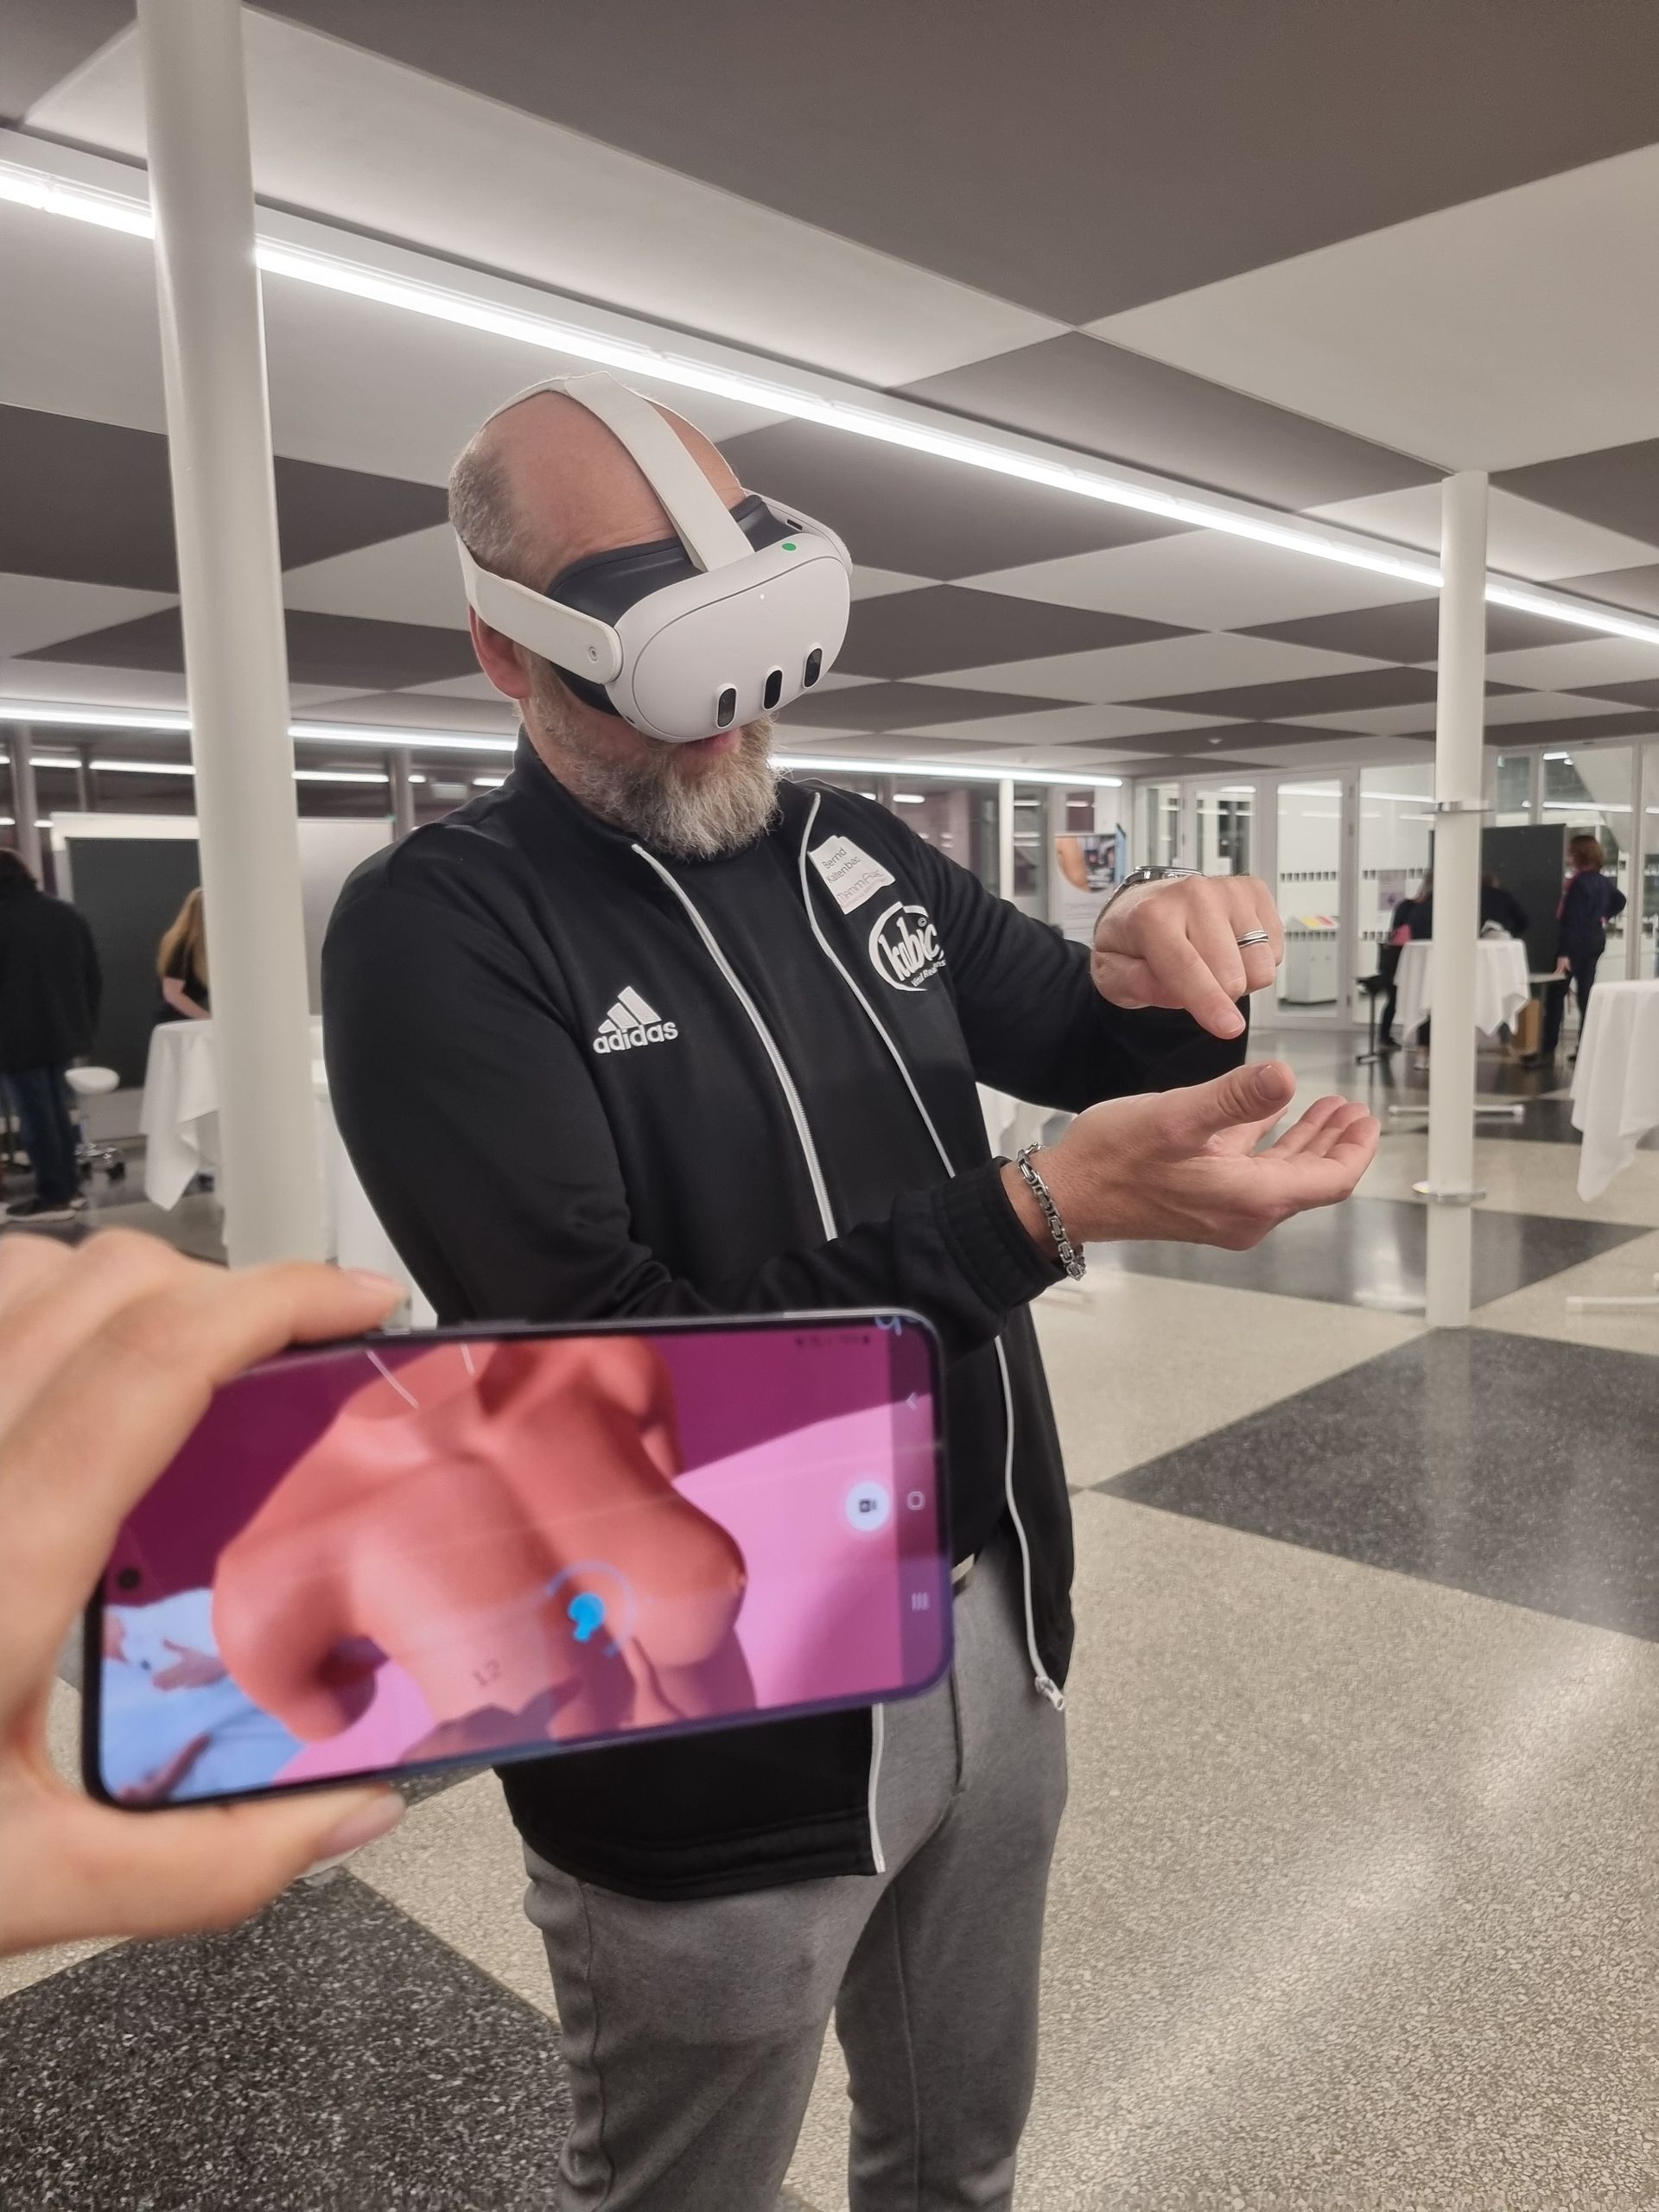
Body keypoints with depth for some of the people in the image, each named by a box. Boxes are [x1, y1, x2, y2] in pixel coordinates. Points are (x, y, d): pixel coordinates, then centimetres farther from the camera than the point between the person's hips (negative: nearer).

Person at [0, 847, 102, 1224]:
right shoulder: (67, 914, 7)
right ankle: (69, 1187, 19)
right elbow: (93, 976, 11)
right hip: (63, 1029, 7)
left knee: (36, 1114, -2)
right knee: (56, 1108, 16)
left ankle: (54, 1196, 0)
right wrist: (86, 1022, 16)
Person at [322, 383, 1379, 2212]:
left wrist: (1152, 969, -13)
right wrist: (1048, 1207, -31)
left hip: (994, 1639, 6)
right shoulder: (436, 929, -17)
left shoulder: (851, 851, 1)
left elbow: (1082, 1043, 12)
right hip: (716, 1743, -5)